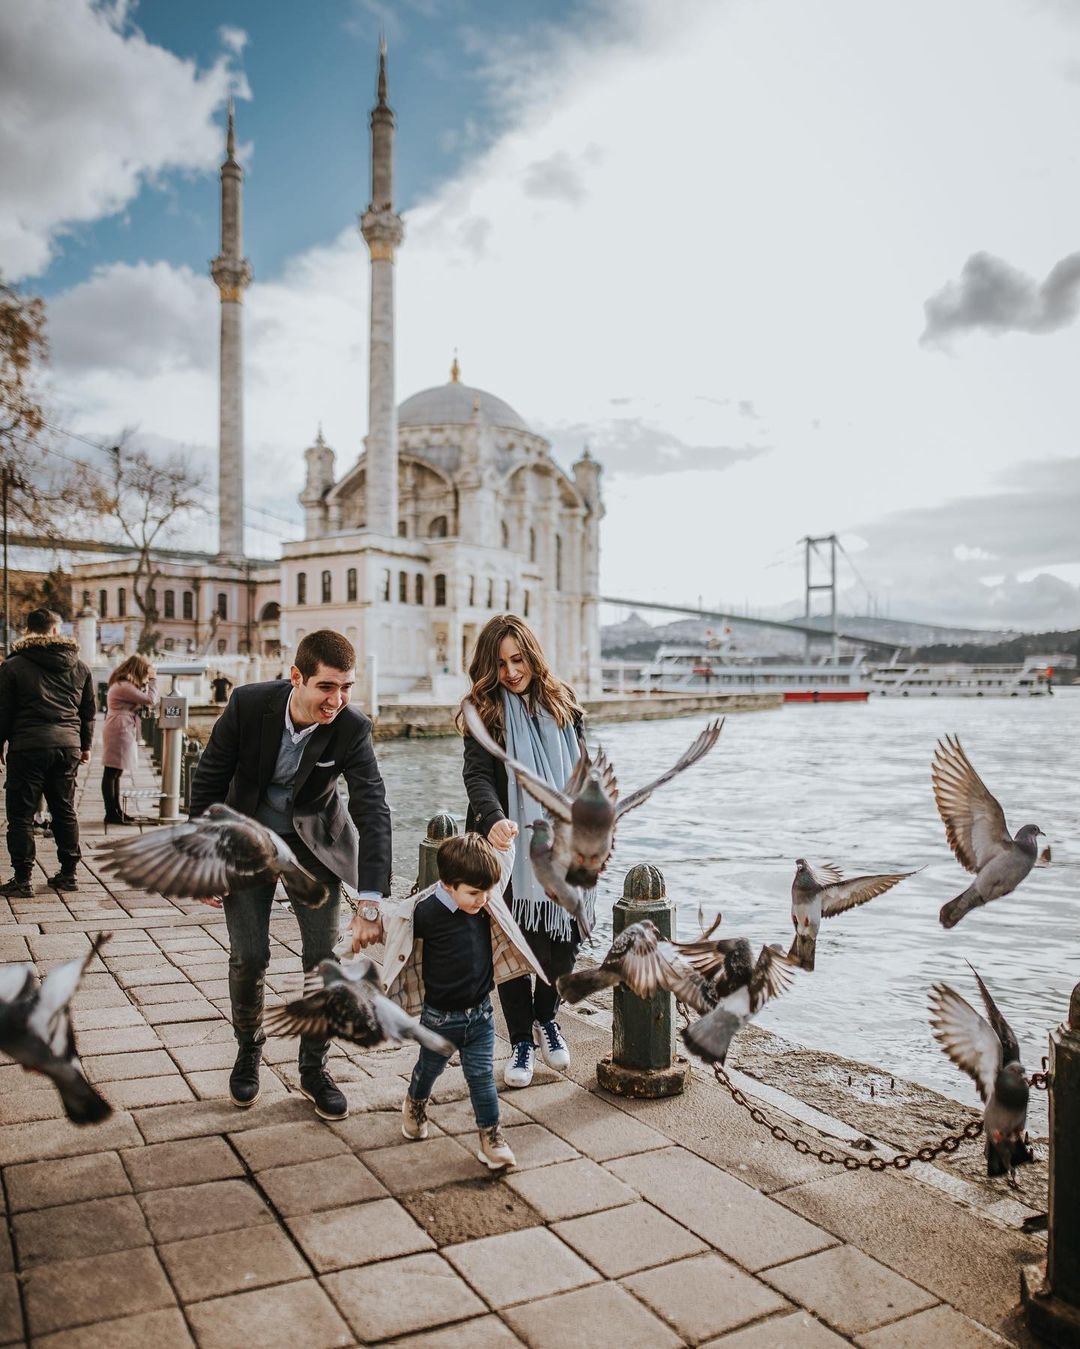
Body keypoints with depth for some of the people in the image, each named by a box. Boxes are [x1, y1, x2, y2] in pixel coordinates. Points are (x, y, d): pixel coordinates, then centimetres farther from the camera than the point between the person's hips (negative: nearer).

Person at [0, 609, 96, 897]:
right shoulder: (79, 667, 10)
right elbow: (89, 711, 15)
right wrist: (85, 745, 23)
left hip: (28, 746, -4)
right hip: (68, 745, 4)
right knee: (65, 810, 13)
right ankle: (69, 873, 18)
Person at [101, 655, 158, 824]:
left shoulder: (121, 684, 16)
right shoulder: (124, 686, -16)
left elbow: (141, 700, 19)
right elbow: (150, 700, -16)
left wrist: (147, 682, 11)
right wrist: (153, 679, -5)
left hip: (122, 732, 11)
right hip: (119, 732, -11)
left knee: (115, 773, 14)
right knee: (111, 773, -6)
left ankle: (115, 811, 20)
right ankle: (111, 814, -4)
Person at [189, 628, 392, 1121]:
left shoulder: (352, 728, -24)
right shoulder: (248, 704, -25)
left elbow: (372, 809, -29)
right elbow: (209, 780, -13)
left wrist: (371, 897, -38)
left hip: (313, 841, 1)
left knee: (324, 955, -2)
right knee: (249, 955, 0)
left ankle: (314, 1068, 19)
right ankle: (248, 1051, 28)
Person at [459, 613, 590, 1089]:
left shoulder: (562, 702, 5)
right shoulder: (484, 711, -6)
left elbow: (583, 769, 13)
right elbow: (477, 775, -17)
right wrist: (493, 818, -36)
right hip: (511, 850, -3)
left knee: (564, 940, 7)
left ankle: (545, 1018, 34)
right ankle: (521, 1040, 21)